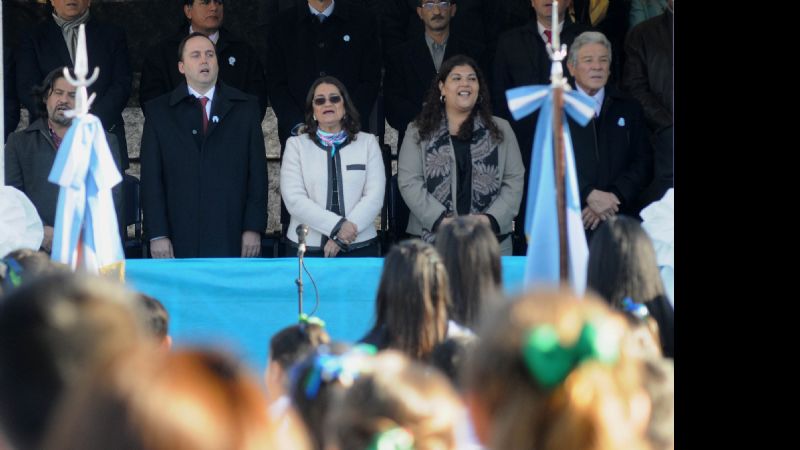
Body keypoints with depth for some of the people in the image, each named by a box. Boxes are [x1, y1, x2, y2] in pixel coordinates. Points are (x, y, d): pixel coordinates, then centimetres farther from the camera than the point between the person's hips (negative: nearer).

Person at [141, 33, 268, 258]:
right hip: (180, 239, 0)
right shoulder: (159, 111, 10)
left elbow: (257, 172, 7)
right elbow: (151, 178, 5)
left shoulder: (245, 107, 11)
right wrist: (157, 235, -3)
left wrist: (253, 228, -1)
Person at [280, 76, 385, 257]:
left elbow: (375, 196, -1)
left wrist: (341, 237, -13)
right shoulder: (296, 145, 6)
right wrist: (337, 226, -16)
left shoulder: (368, 142, 9)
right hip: (307, 248, -1)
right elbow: (293, 199, -5)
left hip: (359, 247, 1)